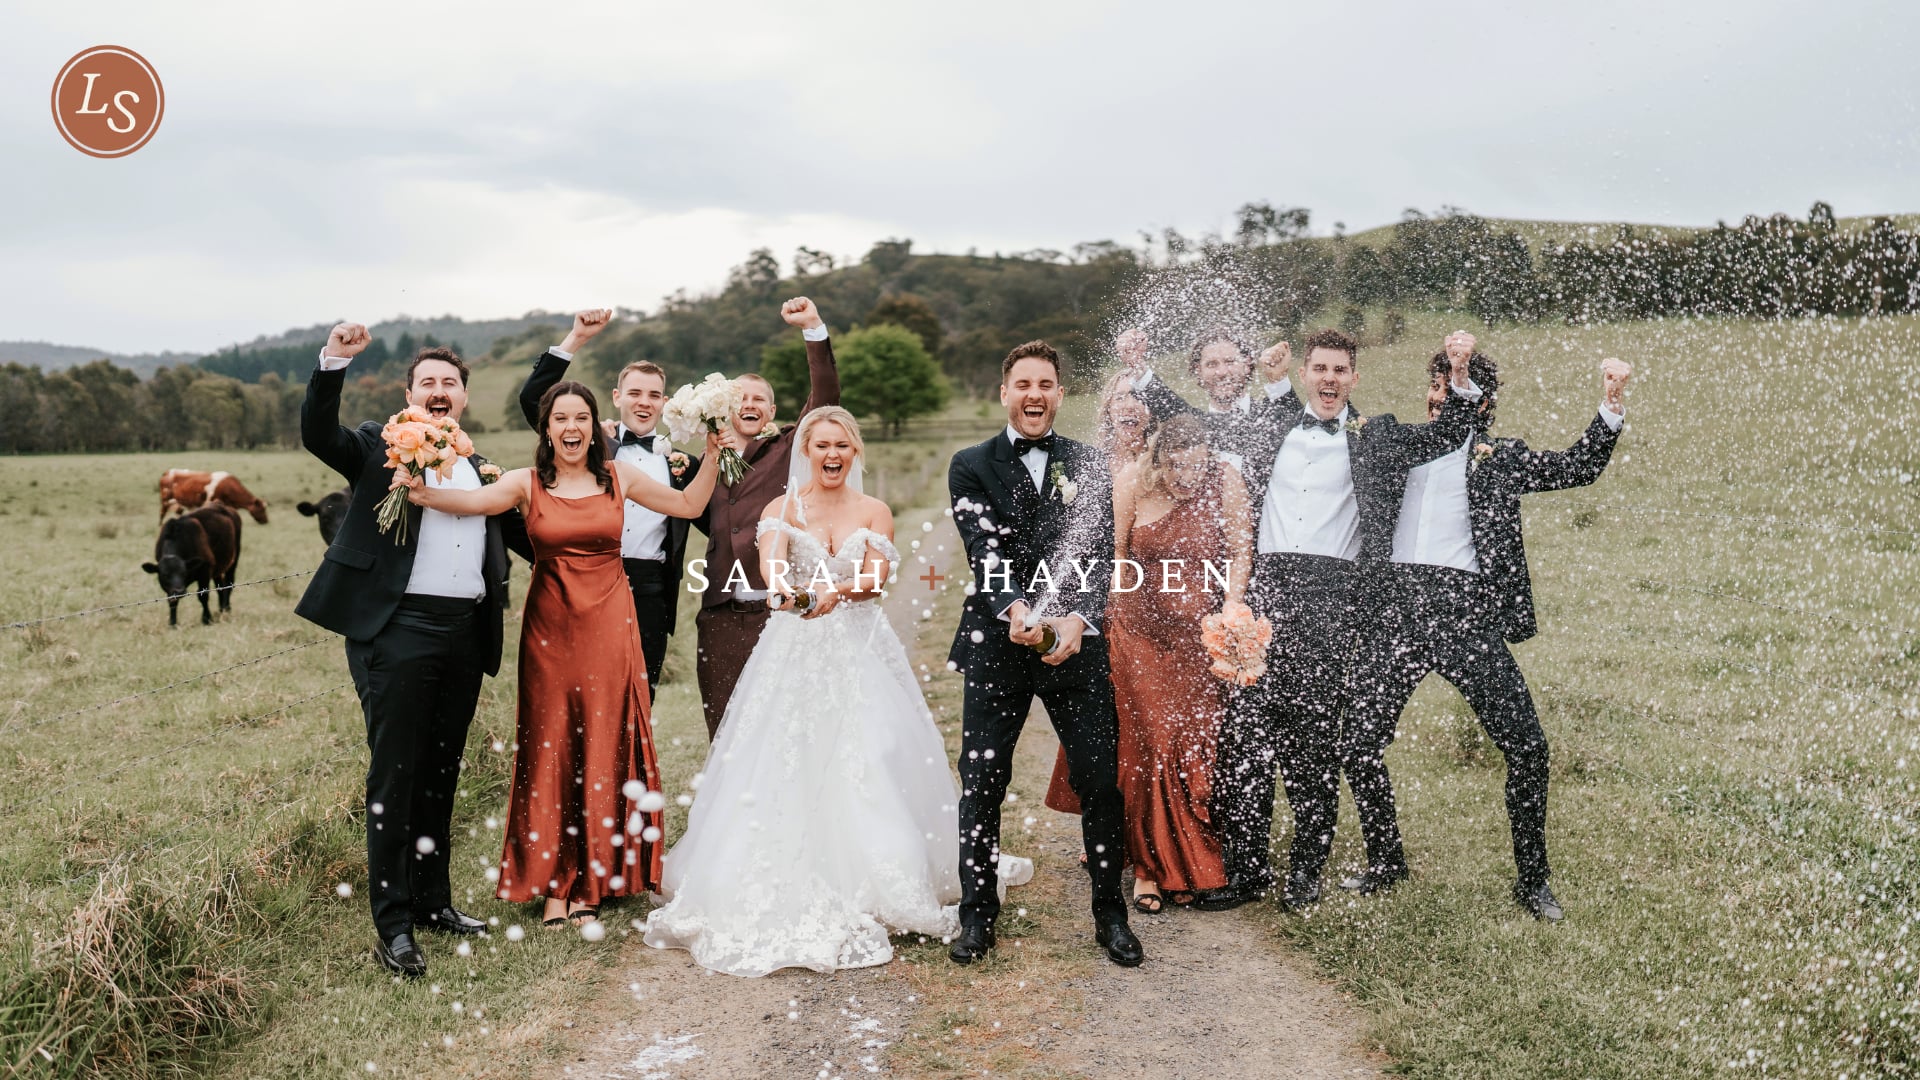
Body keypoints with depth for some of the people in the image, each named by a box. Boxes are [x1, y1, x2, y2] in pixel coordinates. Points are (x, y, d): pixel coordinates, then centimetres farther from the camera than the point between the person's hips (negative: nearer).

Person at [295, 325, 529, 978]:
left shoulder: (482, 470, 21)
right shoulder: (379, 447, 6)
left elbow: (520, 537, 26)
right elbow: (317, 433, -12)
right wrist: (334, 361, -24)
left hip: (464, 633, 5)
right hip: (397, 630, -5)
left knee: (441, 775, 14)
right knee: (394, 776, -4)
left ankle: (433, 900, 26)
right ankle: (393, 924, 1)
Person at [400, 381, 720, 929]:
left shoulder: (619, 477, 6)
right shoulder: (527, 483, 0)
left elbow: (689, 504, 14)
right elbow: (477, 499, -19)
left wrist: (712, 455, 5)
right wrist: (424, 493, -36)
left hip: (609, 627, 1)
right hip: (549, 629, -1)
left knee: (604, 749, 3)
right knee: (550, 751, 1)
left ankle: (591, 881, 14)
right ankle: (554, 882, 11)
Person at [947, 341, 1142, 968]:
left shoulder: (1089, 466, 10)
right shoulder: (971, 466, 5)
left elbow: (1101, 554, 0)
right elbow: (983, 550, -8)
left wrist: (1078, 619, -18)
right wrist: (1016, 609, -26)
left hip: (1076, 643, 1)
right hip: (996, 645, -1)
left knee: (1101, 780, 2)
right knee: (982, 784, 4)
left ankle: (1110, 914, 18)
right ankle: (977, 915, 19)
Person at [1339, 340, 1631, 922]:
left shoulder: (1500, 458, 16)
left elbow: (1578, 467, 9)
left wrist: (1611, 403, -2)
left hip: (1466, 610, -2)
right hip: (1396, 605, 2)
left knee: (1526, 745, -7)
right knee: (1358, 743, 1)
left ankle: (1532, 880, 10)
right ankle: (1385, 863, 22)